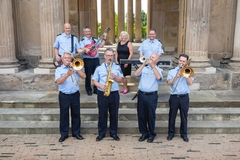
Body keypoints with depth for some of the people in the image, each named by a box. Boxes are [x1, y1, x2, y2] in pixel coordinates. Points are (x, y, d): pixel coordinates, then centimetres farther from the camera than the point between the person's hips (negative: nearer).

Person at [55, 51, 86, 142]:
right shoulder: (59, 69, 2)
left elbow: (84, 76, -5)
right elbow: (58, 81, -14)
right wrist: (67, 74, -26)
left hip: (75, 94, 2)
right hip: (64, 95, -2)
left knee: (76, 114, 9)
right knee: (64, 115, 6)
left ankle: (76, 132, 23)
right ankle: (64, 134, 18)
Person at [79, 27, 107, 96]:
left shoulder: (94, 39, 14)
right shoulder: (82, 40, 0)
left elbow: (101, 45, 10)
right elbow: (81, 49, -15)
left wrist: (104, 38, 3)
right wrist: (86, 49, -33)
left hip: (96, 59, 4)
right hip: (87, 60, -4)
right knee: (88, 75, 2)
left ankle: (96, 89, 19)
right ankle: (89, 90, 14)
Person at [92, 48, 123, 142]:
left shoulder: (117, 67, 8)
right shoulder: (99, 68, 4)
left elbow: (121, 80, 4)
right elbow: (94, 80, 2)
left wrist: (115, 76, -14)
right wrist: (101, 86, -15)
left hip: (114, 94, 1)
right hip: (102, 94, -1)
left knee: (114, 114, 8)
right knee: (102, 114, 6)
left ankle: (113, 133, 22)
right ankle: (101, 133, 19)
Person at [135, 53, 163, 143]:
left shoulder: (158, 70, 5)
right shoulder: (144, 68, 12)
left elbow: (158, 77, -17)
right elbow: (136, 74, -6)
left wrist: (152, 66, -16)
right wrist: (143, 64, -10)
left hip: (152, 96, -3)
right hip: (141, 94, 3)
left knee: (151, 116, 3)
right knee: (141, 115, 8)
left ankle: (152, 134, 19)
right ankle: (144, 133, 22)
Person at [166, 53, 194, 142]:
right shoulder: (172, 71, 5)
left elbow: (190, 83, -9)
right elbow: (169, 83, -7)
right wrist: (176, 76, -17)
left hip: (184, 97, 0)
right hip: (174, 97, 0)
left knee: (184, 116, 8)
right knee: (172, 116, 7)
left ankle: (184, 134, 22)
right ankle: (171, 133, 21)